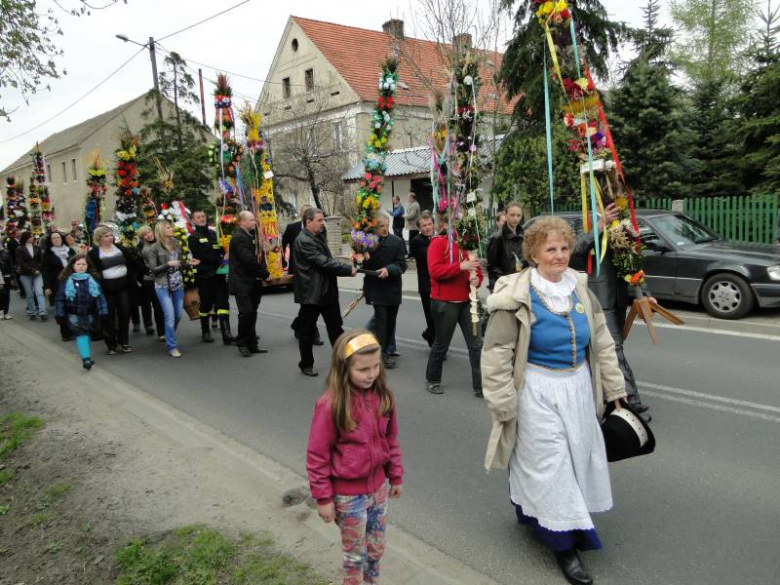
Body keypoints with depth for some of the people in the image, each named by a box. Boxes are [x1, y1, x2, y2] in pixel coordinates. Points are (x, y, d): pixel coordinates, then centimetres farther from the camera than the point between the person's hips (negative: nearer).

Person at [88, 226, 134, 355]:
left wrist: (132, 279, 6)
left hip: (123, 284, 4)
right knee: (109, 316, 3)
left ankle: (124, 342, 18)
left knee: (124, 313, 6)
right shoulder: (93, 253, -4)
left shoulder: (120, 248, 8)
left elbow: (130, 264, 12)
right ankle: (111, 345, 12)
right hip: (106, 287, -3)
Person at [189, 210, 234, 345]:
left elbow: (221, 250, 20)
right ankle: (205, 332, 21)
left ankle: (226, 333, -9)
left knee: (223, 302, -5)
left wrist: (224, 257, -1)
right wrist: (220, 260, -12)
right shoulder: (193, 238, -2)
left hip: (219, 273, 4)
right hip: (204, 275, -4)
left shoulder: (213, 233, 16)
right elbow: (202, 256, -12)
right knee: (206, 304, 5)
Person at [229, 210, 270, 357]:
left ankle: (252, 344, 16)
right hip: (242, 283, -9)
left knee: (252, 313, 10)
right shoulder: (239, 237, -13)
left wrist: (263, 273, 1)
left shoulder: (250, 236, 17)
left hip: (252, 282, 9)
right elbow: (248, 259, -20)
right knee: (246, 312, -10)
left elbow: (256, 256, 18)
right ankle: (242, 343, 5)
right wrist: (265, 274, -12)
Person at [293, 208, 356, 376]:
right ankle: (306, 364, 21)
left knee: (335, 327, 11)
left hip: (328, 291, 9)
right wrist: (348, 269, -18)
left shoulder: (319, 237, 12)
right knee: (307, 331, 7)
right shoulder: (303, 241, -18)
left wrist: (346, 268, 2)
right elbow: (323, 262, -23)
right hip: (311, 293, -8)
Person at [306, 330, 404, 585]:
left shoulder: (383, 395, -8)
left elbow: (391, 439, 5)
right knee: (356, 553, 15)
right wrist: (323, 497, -12)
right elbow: (317, 455, -16)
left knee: (377, 547, 22)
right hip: (348, 493, -5)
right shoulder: (331, 404, -24)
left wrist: (396, 476, 10)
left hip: (378, 485, 5)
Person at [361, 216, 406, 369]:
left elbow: (402, 265, -8)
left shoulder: (397, 242, -4)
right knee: (381, 320, -7)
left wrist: (389, 269, -25)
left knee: (390, 321, 13)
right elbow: (365, 265, -3)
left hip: (393, 289, 3)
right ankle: (382, 353, 0)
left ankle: (388, 351, 26)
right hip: (376, 289, -3)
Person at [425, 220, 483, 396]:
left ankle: (480, 385, 8)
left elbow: (477, 269, 15)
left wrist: (477, 279, -8)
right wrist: (460, 266, -28)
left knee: (476, 344, 1)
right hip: (444, 303, -5)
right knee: (441, 344, 8)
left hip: (466, 301, 6)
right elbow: (435, 271, -20)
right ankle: (432, 380, 28)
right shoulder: (437, 243, -7)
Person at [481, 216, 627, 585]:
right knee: (550, 466, 0)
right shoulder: (518, 296, -16)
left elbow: (602, 342, 10)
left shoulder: (580, 289, 1)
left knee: (578, 456, 17)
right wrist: (503, 404, -14)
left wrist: (613, 387, 10)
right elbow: (496, 353, -15)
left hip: (579, 386, 7)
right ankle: (563, 543, 17)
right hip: (538, 391, -6)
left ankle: (535, 513, 40)